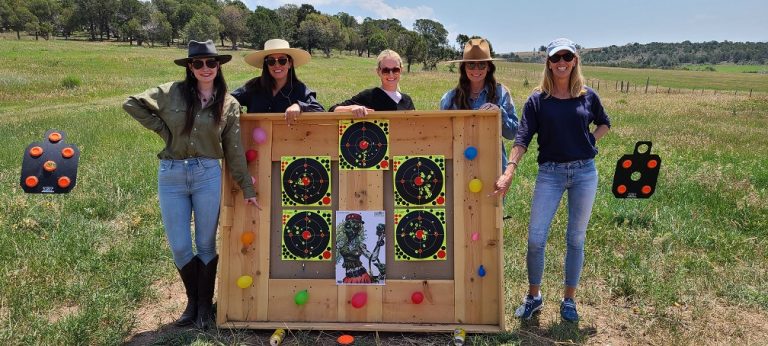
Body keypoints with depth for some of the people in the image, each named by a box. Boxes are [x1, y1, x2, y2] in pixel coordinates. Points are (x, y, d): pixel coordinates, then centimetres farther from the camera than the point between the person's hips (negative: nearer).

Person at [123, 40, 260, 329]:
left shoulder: (229, 105, 2)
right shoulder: (171, 93, 0)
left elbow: (234, 150, 4)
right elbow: (131, 103, 7)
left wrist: (247, 188, 3)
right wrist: (162, 130, 0)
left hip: (208, 175, 0)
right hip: (171, 175, 1)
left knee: (206, 244, 8)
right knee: (179, 247, 7)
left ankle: (204, 305, 26)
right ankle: (192, 302, 29)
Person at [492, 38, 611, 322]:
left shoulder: (588, 96, 3)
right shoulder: (537, 100, -2)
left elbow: (604, 123, 21)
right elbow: (523, 138, -10)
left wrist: (590, 142, 2)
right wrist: (509, 172, -23)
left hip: (584, 172, 1)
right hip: (550, 173, -1)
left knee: (576, 239, 9)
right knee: (535, 239, -3)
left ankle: (569, 299, 25)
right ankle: (534, 296, 19)